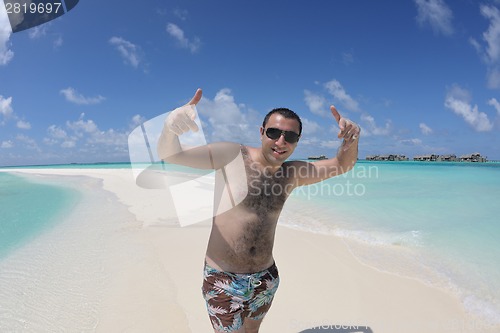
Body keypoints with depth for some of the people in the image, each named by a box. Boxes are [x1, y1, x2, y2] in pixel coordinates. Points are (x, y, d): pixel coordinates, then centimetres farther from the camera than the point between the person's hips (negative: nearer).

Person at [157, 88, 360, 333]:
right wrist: (170, 126, -39)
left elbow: (342, 165, 7)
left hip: (266, 279, 5)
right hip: (224, 281, -5)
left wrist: (351, 138, -14)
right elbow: (169, 155, -16)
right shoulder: (231, 156, -15)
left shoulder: (292, 173, 0)